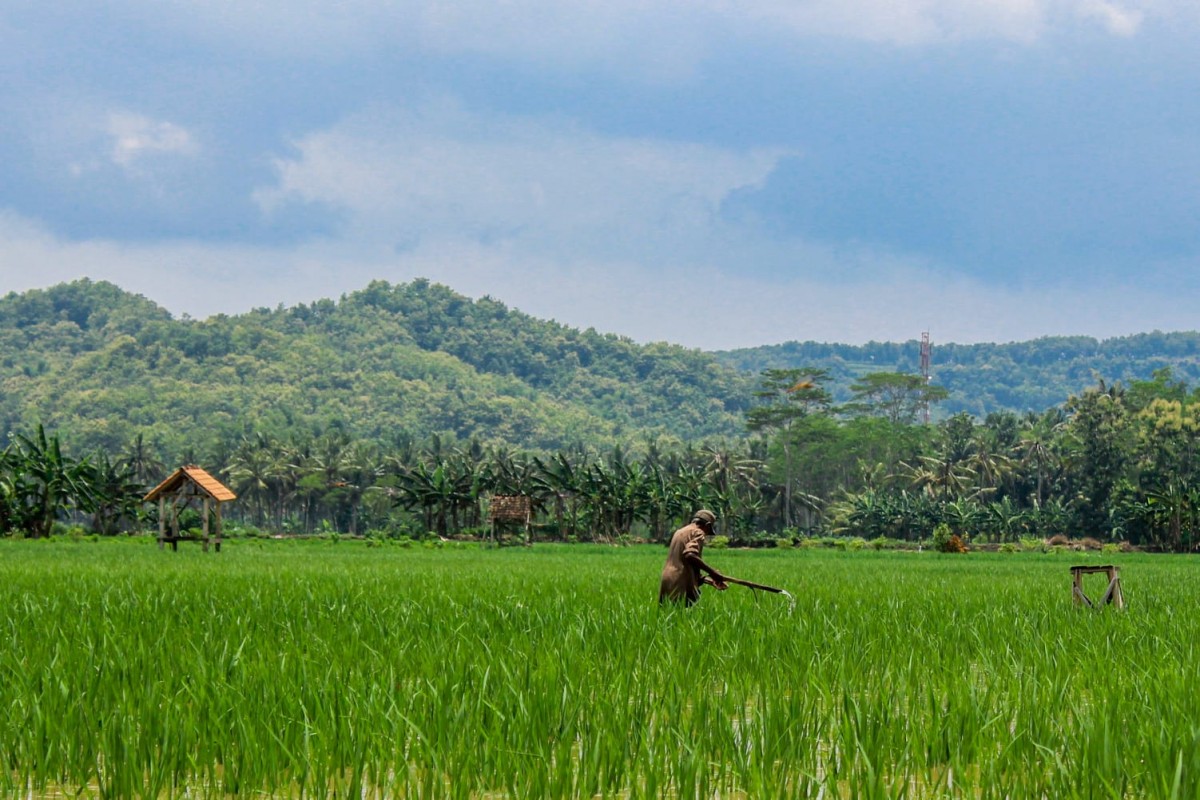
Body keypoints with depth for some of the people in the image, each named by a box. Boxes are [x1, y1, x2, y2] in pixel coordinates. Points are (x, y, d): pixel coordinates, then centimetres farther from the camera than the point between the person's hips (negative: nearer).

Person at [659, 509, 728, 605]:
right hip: (682, 583, -8)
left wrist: (709, 580, 20)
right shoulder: (698, 533, -1)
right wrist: (712, 572, -14)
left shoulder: (679, 532, 25)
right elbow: (690, 555, -20)